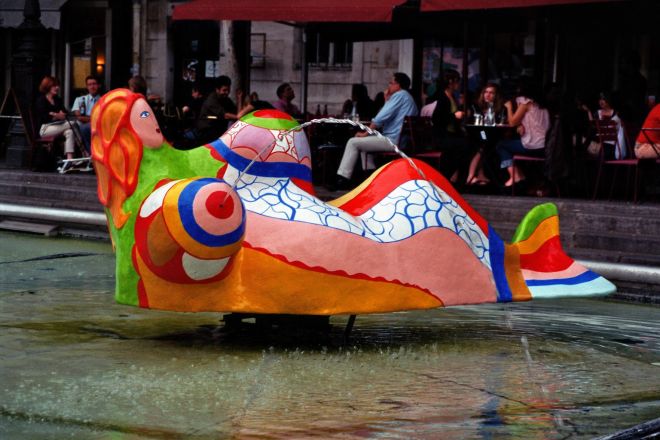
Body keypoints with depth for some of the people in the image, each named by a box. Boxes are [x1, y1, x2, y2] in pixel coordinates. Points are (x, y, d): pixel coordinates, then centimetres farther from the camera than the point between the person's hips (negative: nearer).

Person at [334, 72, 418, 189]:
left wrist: (365, 133, -6)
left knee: (353, 142, -6)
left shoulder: (399, 95, -8)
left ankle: (343, 179, -8)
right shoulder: (408, 97, 23)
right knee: (364, 142, 28)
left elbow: (381, 118, -15)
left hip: (393, 140, -10)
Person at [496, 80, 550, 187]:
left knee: (501, 145, 12)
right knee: (509, 143, 28)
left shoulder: (526, 102, -7)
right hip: (545, 146, 8)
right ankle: (518, 174, 18)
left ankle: (515, 175, 1)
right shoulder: (540, 104, 16)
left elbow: (512, 122, -6)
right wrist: (522, 126, 1)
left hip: (533, 147, -8)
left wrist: (509, 107, 8)